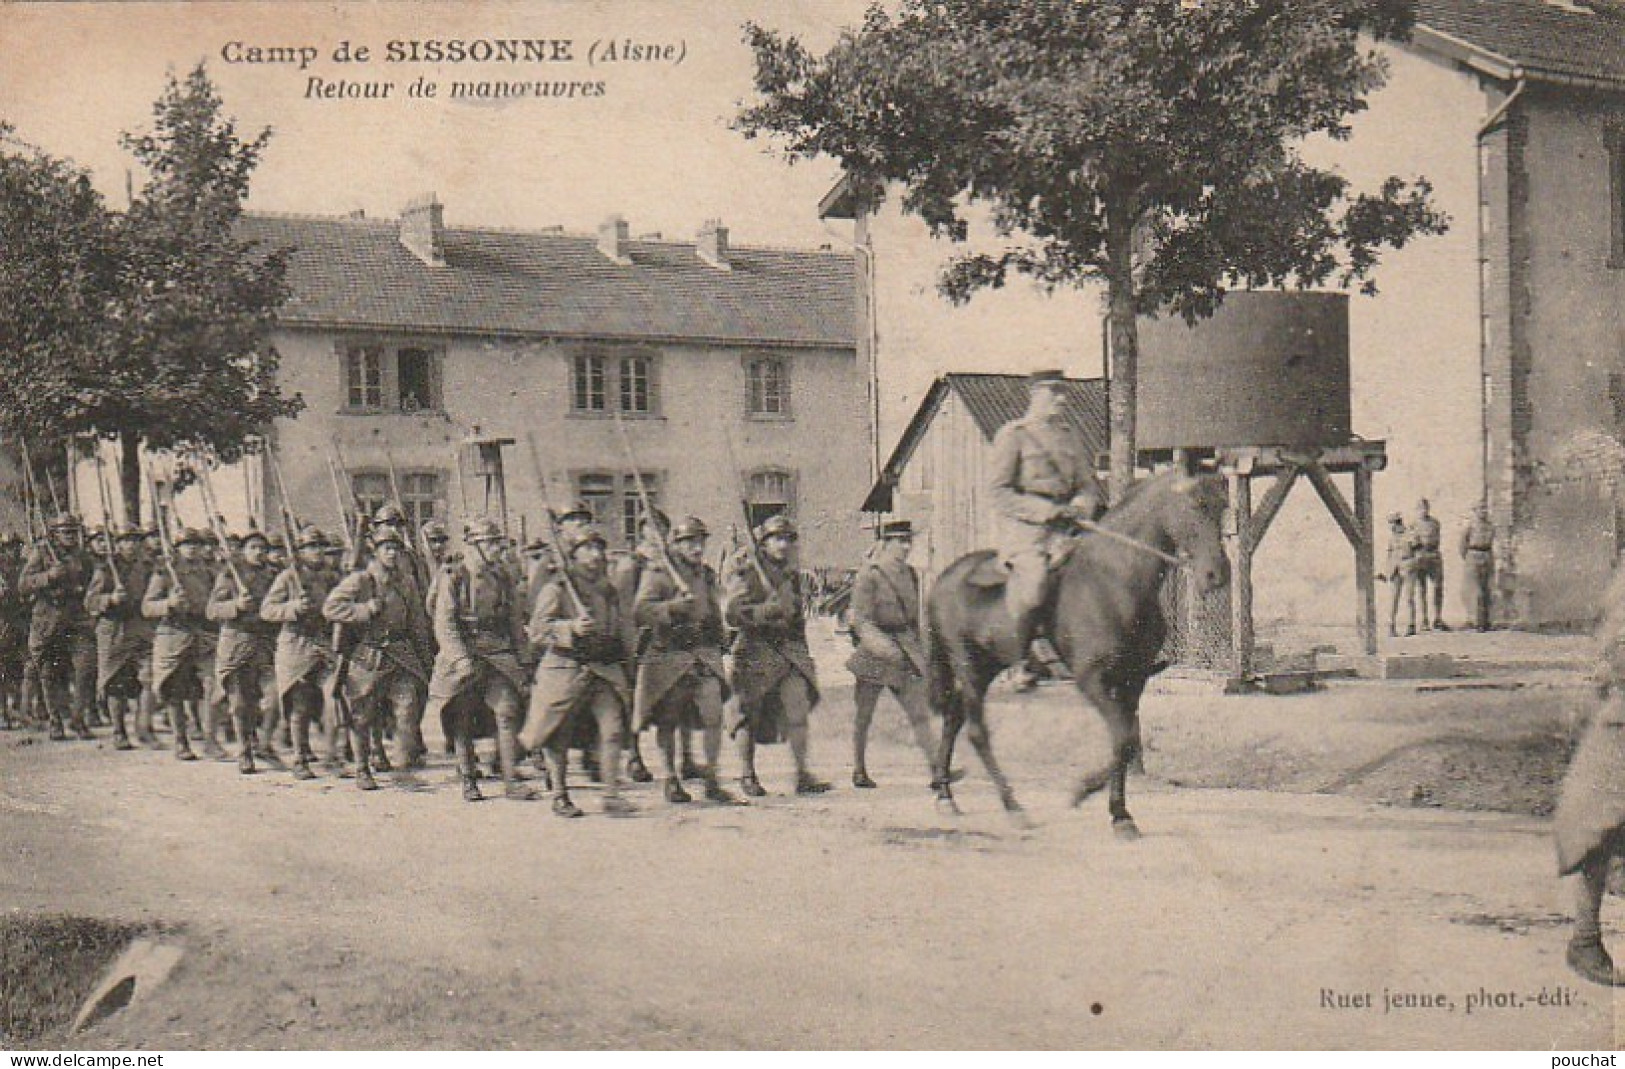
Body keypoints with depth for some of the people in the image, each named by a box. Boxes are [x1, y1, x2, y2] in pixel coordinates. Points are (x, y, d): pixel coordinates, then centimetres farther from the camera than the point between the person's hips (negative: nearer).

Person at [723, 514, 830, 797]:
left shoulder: (791, 574, 14)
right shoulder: (746, 571, -7)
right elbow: (732, 614, -14)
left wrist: (803, 653, 23)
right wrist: (769, 610, -20)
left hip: (790, 649, 5)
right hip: (755, 649, -5)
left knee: (798, 708, -5)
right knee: (748, 715, 3)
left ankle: (803, 774, -1)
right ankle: (747, 775, 15)